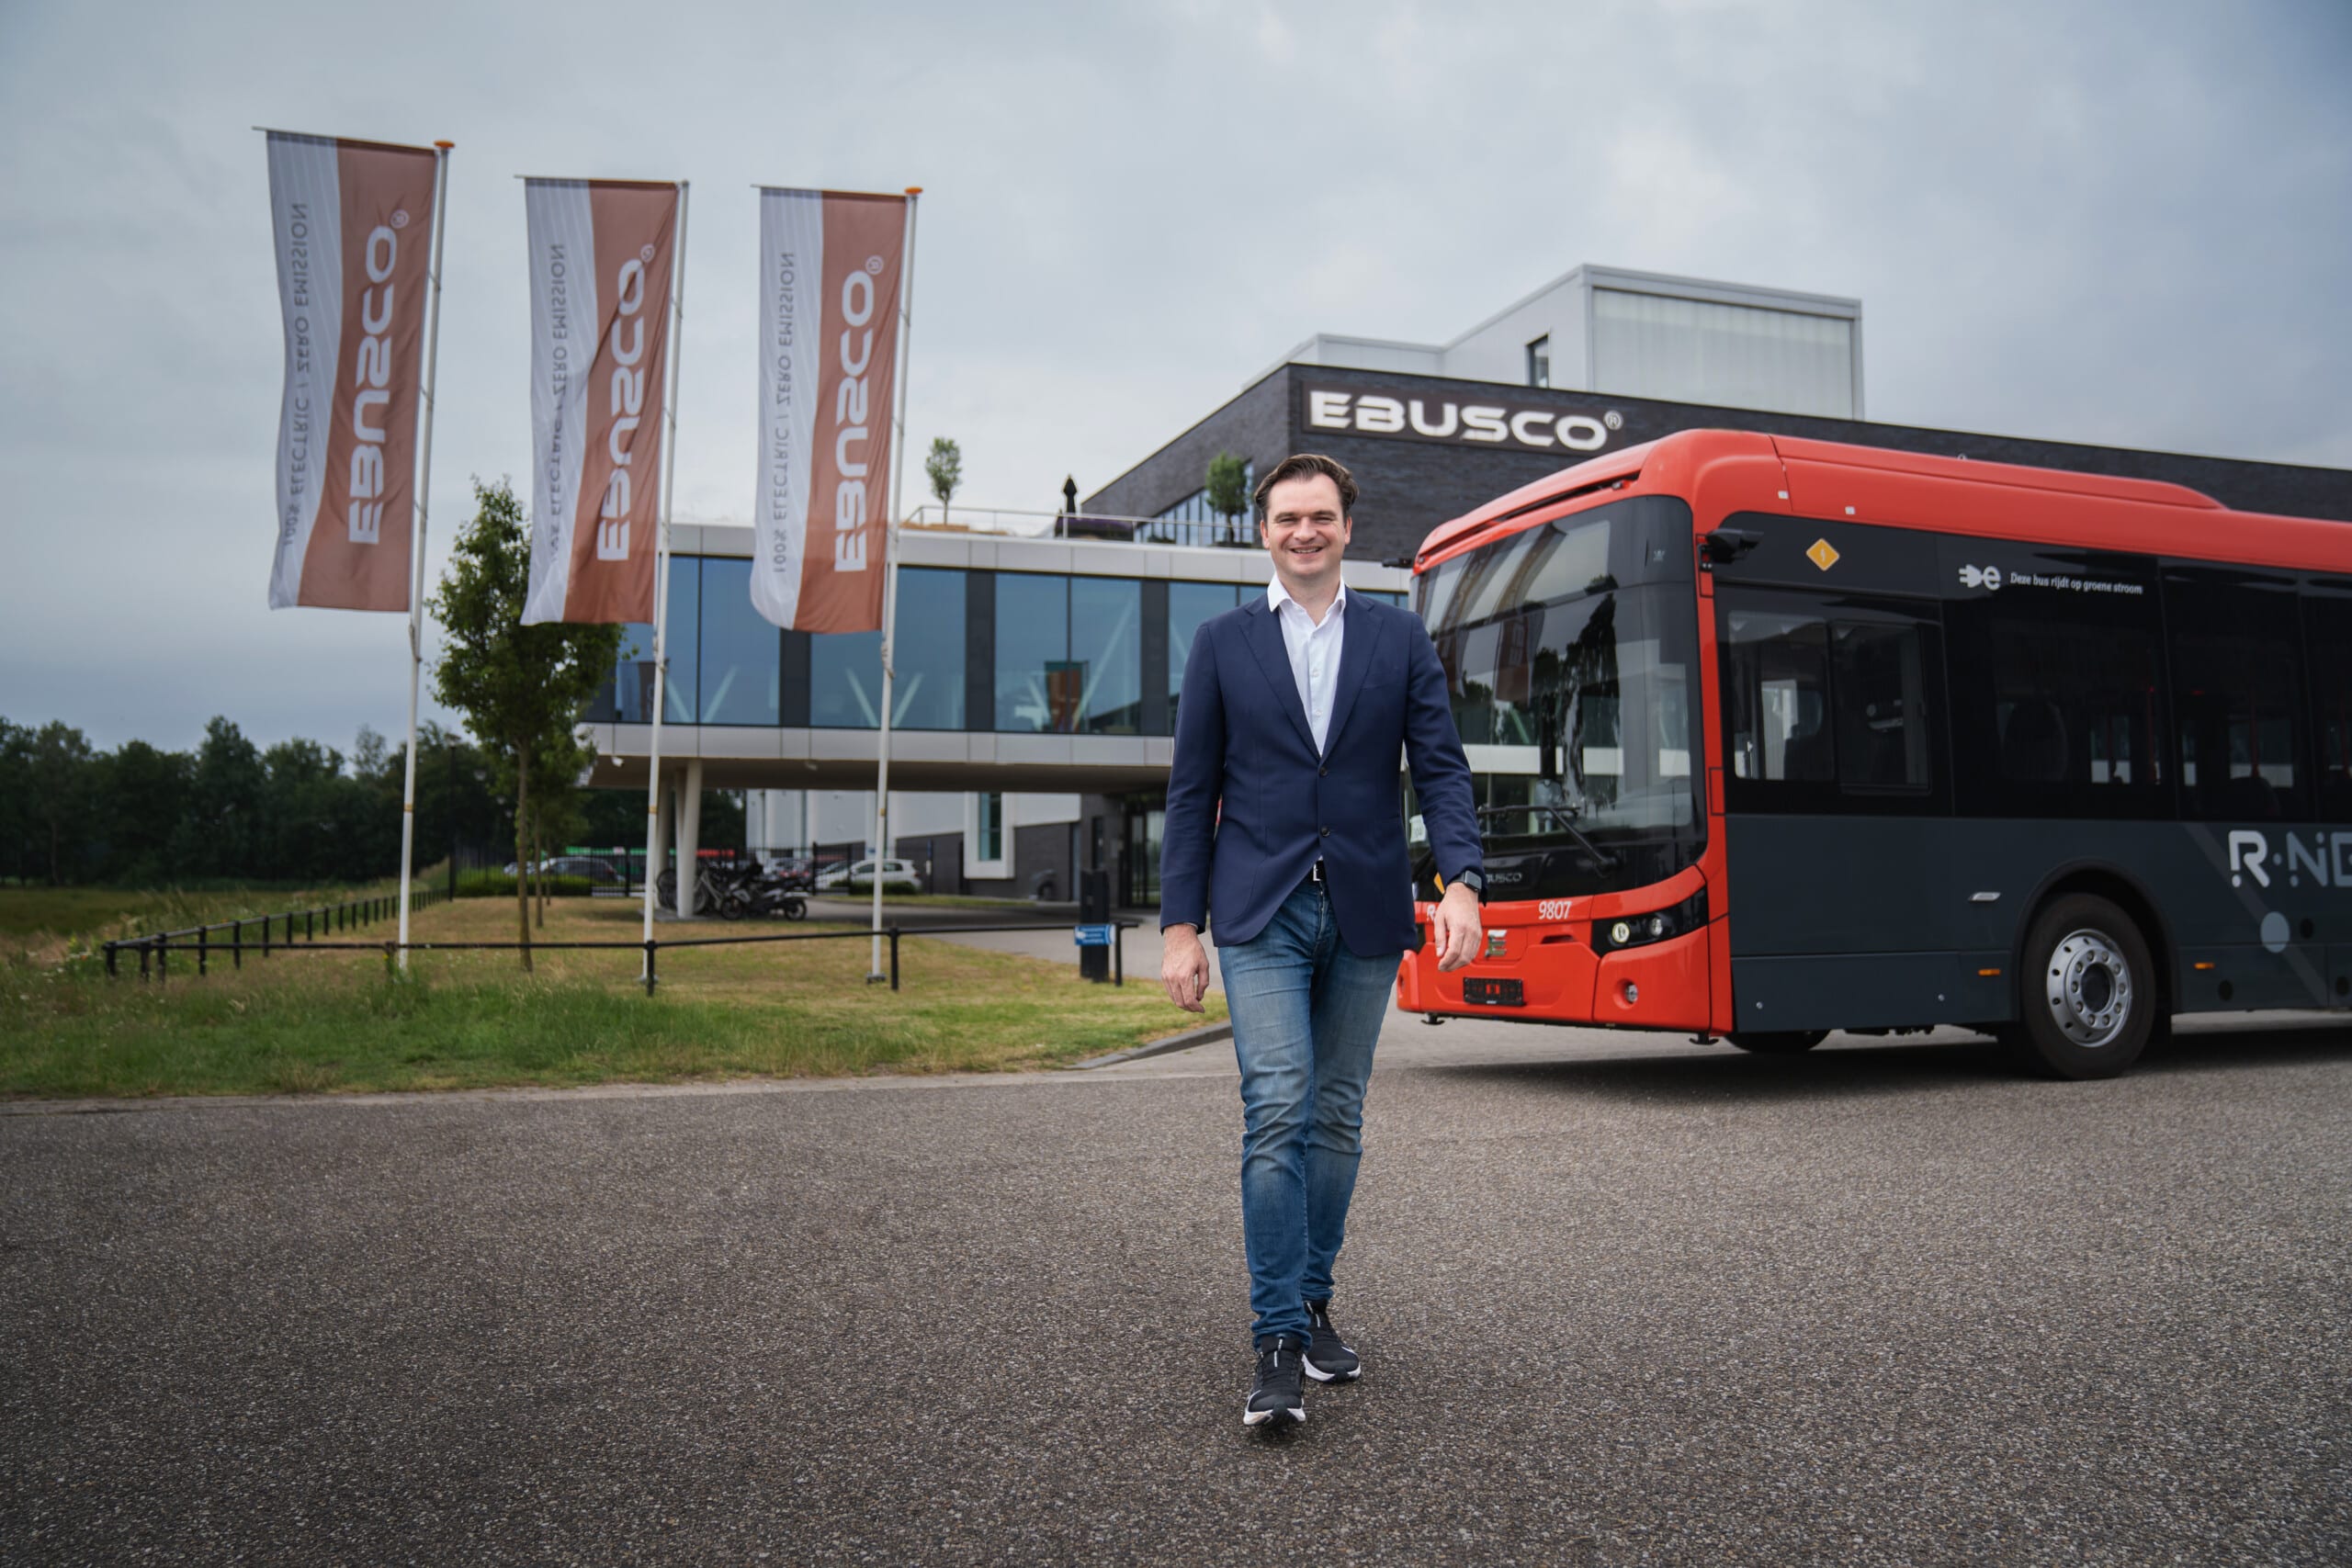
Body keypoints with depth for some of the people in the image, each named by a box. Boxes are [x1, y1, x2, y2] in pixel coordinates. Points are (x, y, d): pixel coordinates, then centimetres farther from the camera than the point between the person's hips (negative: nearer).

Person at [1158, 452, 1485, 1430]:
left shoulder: (1399, 638, 8)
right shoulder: (1223, 643, 5)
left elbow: (1440, 768, 3)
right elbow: (1192, 793, 4)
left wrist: (1461, 883, -13)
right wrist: (1180, 926, -1)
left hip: (1364, 914, 2)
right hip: (1260, 916, -2)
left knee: (1337, 1119, 10)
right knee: (1277, 1112, -11)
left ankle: (1313, 1305, 25)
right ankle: (1278, 1344, -6)